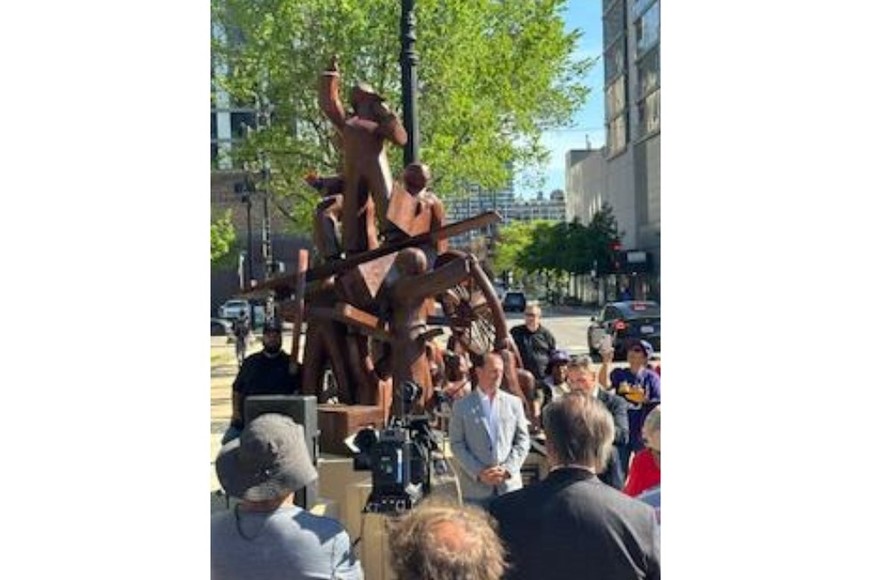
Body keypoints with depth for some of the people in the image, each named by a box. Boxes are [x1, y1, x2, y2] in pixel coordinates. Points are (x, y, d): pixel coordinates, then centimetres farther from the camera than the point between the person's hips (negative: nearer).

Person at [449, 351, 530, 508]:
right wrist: (478, 473, -10)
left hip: (510, 484, 2)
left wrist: (507, 469, -6)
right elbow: (457, 445, -1)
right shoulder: (462, 406, 2)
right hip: (475, 489, -2)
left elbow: (523, 440, 8)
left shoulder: (514, 402, 8)